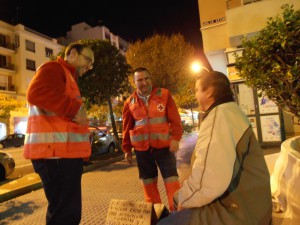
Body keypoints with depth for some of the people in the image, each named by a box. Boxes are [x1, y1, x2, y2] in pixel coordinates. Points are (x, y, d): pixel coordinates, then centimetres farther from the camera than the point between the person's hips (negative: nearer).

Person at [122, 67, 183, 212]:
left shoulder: (164, 94, -2)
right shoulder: (130, 102, 2)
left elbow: (175, 119, -3)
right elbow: (127, 127, 8)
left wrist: (175, 138, -13)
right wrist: (127, 149, 9)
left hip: (164, 146, -2)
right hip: (142, 149, 2)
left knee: (171, 180, 2)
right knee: (148, 182, 14)